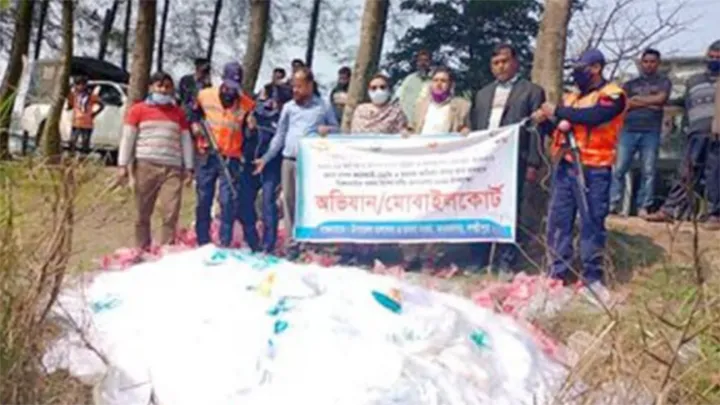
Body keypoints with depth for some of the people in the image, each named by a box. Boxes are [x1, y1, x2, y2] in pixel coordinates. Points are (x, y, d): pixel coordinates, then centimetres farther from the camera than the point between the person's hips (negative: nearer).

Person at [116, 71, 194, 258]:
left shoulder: (179, 113, 17)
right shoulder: (138, 109, 9)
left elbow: (186, 141, 15)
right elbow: (127, 138, 5)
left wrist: (189, 167, 8)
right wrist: (123, 164, -2)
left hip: (173, 168, 2)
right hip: (146, 165, -2)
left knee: (171, 212, -7)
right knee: (143, 212, 2)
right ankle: (142, 250, 11)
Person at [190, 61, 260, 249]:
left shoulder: (247, 104, -5)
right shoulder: (204, 96, 1)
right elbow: (194, 113, 20)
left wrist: (252, 127, -18)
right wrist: (195, 124, 1)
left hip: (230, 158, -2)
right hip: (205, 156, 3)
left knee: (228, 202, -11)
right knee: (203, 201, 9)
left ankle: (224, 245, -4)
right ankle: (203, 244, 20)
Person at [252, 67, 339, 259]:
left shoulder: (323, 107, 5)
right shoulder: (288, 107, 12)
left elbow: (337, 129, 9)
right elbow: (279, 135, 14)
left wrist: (328, 129, -14)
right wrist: (266, 158, 9)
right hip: (289, 160, 3)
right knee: (289, 202, 4)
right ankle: (292, 244, 9)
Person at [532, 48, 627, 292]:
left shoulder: (612, 95, -3)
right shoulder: (572, 97, 18)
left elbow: (593, 116, -21)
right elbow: (559, 123, 19)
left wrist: (557, 111, -14)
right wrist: (545, 119, -4)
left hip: (593, 170, -6)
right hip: (565, 165, 6)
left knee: (592, 223, 0)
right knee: (558, 220, 6)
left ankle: (592, 276, 9)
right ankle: (557, 273, 14)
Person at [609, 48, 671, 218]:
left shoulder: (663, 82, 15)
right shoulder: (631, 84, 20)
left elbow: (660, 98, -4)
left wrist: (636, 99, -1)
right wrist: (648, 104, -5)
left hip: (651, 132, -1)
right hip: (628, 130, 1)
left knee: (648, 171, -5)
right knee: (618, 169, -7)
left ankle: (643, 207, -2)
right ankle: (613, 204, -6)